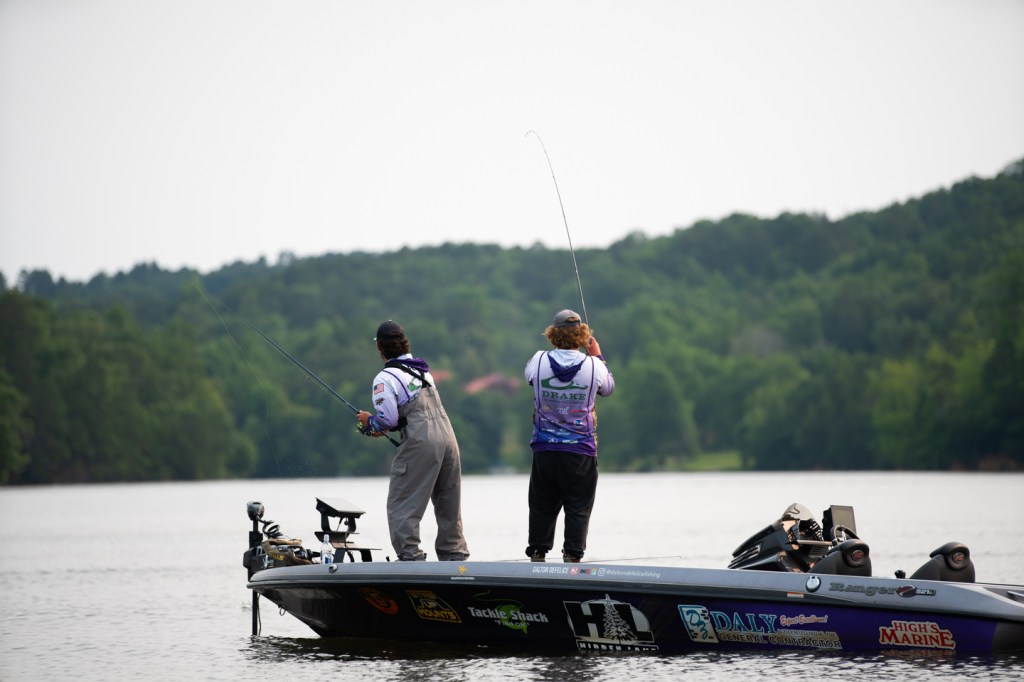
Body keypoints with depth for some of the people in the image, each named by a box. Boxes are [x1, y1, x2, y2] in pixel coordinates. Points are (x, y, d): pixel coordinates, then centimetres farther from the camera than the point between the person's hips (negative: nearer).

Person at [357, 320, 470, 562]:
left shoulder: (385, 378, -5)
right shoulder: (422, 370, 20)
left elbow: (387, 419, -11)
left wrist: (369, 421, 10)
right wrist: (384, 428, 27)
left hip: (420, 444, -8)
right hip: (448, 438, 8)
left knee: (401, 505, -2)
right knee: (448, 505, 16)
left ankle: (410, 556, -11)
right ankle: (455, 554, 20)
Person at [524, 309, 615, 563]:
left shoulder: (539, 361, -8)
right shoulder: (593, 365, -10)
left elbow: (528, 376, 16)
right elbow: (609, 387, 11)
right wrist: (598, 356, 22)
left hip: (545, 448, 2)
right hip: (581, 449, -2)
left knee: (542, 506, 12)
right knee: (578, 507, 4)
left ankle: (537, 554, 14)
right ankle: (572, 555, -2)